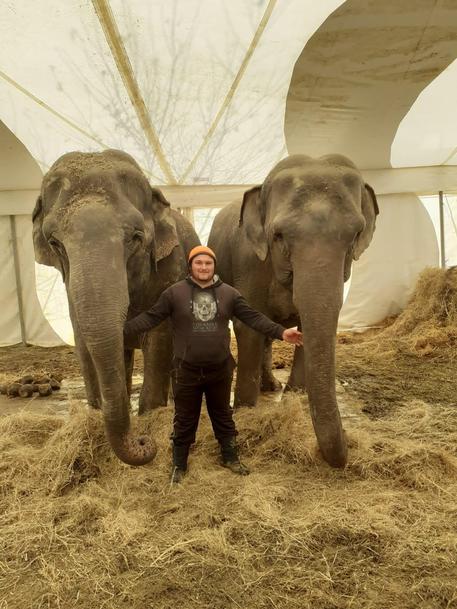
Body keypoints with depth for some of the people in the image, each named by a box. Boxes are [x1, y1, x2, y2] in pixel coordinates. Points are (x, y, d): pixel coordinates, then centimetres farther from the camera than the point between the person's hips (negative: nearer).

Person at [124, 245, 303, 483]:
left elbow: (254, 317, -2)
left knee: (222, 415, 19)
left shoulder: (229, 293, 0)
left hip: (220, 369, 2)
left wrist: (281, 332, -12)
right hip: (186, 370, -2)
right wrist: (121, 328, -17)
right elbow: (150, 317, -6)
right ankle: (179, 464, 30)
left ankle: (230, 457, 37)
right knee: (184, 419, 12)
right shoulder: (174, 292, -5)